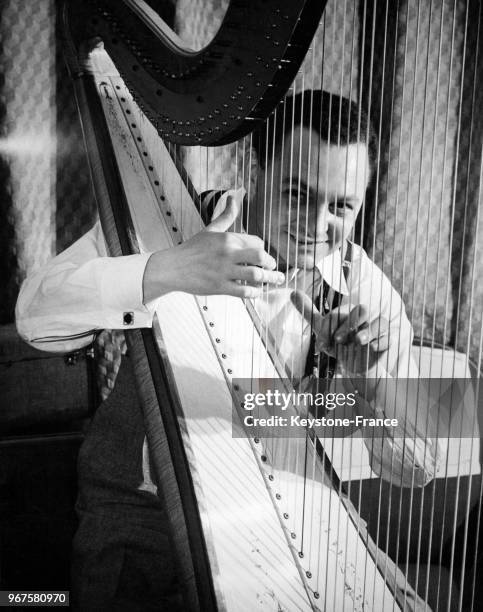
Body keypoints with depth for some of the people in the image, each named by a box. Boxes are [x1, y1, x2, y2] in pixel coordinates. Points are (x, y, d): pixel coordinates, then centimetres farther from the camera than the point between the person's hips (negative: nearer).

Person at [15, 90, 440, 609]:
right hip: (137, 513, -1)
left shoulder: (364, 291, -8)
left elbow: (418, 466, -6)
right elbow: (35, 315, -23)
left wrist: (369, 379, -26)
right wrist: (164, 271, -38)